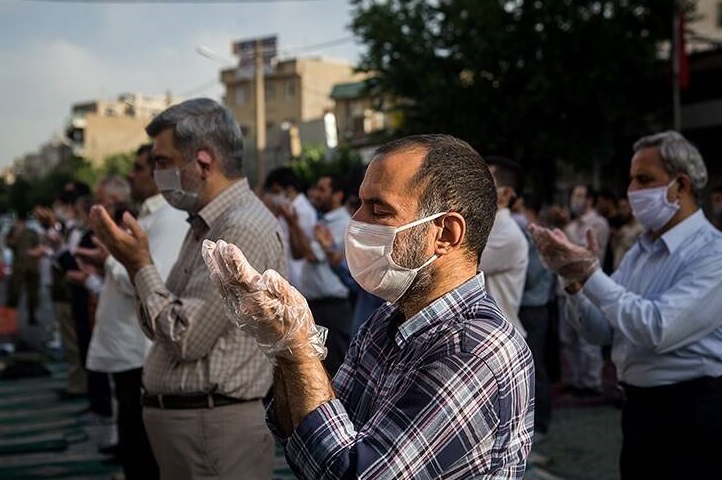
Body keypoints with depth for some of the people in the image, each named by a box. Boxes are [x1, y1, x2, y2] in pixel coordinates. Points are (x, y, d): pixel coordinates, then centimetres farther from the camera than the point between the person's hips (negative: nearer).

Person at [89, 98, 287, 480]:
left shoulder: (243, 230, -18)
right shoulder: (205, 226, 13)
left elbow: (185, 337, -20)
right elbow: (165, 328, 13)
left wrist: (140, 265, -10)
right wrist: (135, 262, 1)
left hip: (215, 429, -9)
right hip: (177, 420, 9)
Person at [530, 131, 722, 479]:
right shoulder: (639, 251, 9)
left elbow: (657, 331, -26)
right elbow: (601, 333, 9)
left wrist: (590, 274, -22)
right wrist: (574, 282, -8)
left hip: (690, 414, -7)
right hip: (638, 408, 7)